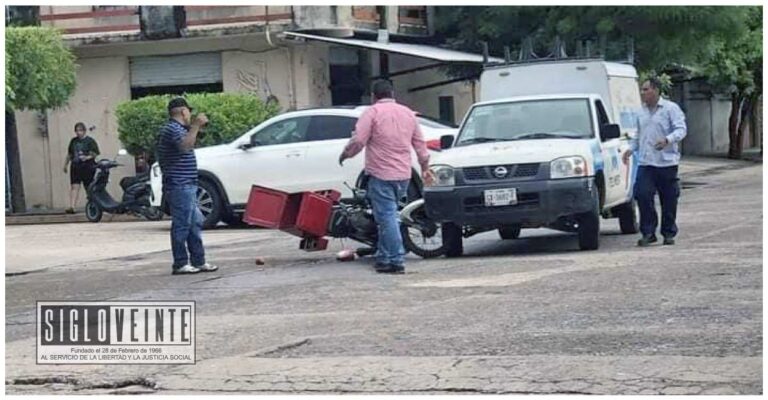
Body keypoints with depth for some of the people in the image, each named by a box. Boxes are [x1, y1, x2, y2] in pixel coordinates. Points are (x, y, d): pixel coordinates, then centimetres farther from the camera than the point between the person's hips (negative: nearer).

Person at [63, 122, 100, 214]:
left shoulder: (90, 141, -1)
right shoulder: (73, 141, 16)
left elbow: (94, 154, -6)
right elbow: (69, 154, 24)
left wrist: (87, 157, -23)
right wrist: (65, 165, 22)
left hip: (87, 167, -4)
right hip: (75, 167, 4)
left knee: (89, 188, 2)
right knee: (74, 186, -8)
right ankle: (72, 206, -17)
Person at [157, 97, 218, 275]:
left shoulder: (178, 128, 21)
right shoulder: (172, 129, -12)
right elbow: (185, 145, -31)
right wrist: (196, 126, -27)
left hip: (187, 186, 11)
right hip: (179, 186, -11)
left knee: (195, 223, 12)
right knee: (182, 225, -8)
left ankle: (198, 261, 16)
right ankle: (180, 264, -5)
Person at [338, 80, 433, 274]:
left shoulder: (373, 112, -6)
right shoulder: (408, 113, 12)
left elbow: (358, 140, -13)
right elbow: (420, 144, 16)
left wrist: (345, 155, 5)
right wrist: (425, 168, 27)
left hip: (381, 174, -6)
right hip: (403, 175, 6)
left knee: (387, 217, -6)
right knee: (389, 215, 19)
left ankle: (396, 261, -10)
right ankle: (384, 257, 22)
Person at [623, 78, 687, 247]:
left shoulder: (670, 108, -2)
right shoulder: (642, 112, 16)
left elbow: (681, 129, -11)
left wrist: (667, 140, -28)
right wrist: (630, 149, 9)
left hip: (666, 162, -4)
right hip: (645, 163, 4)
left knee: (669, 201, 2)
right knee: (642, 195, -10)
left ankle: (669, 234, 14)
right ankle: (648, 232, -1)